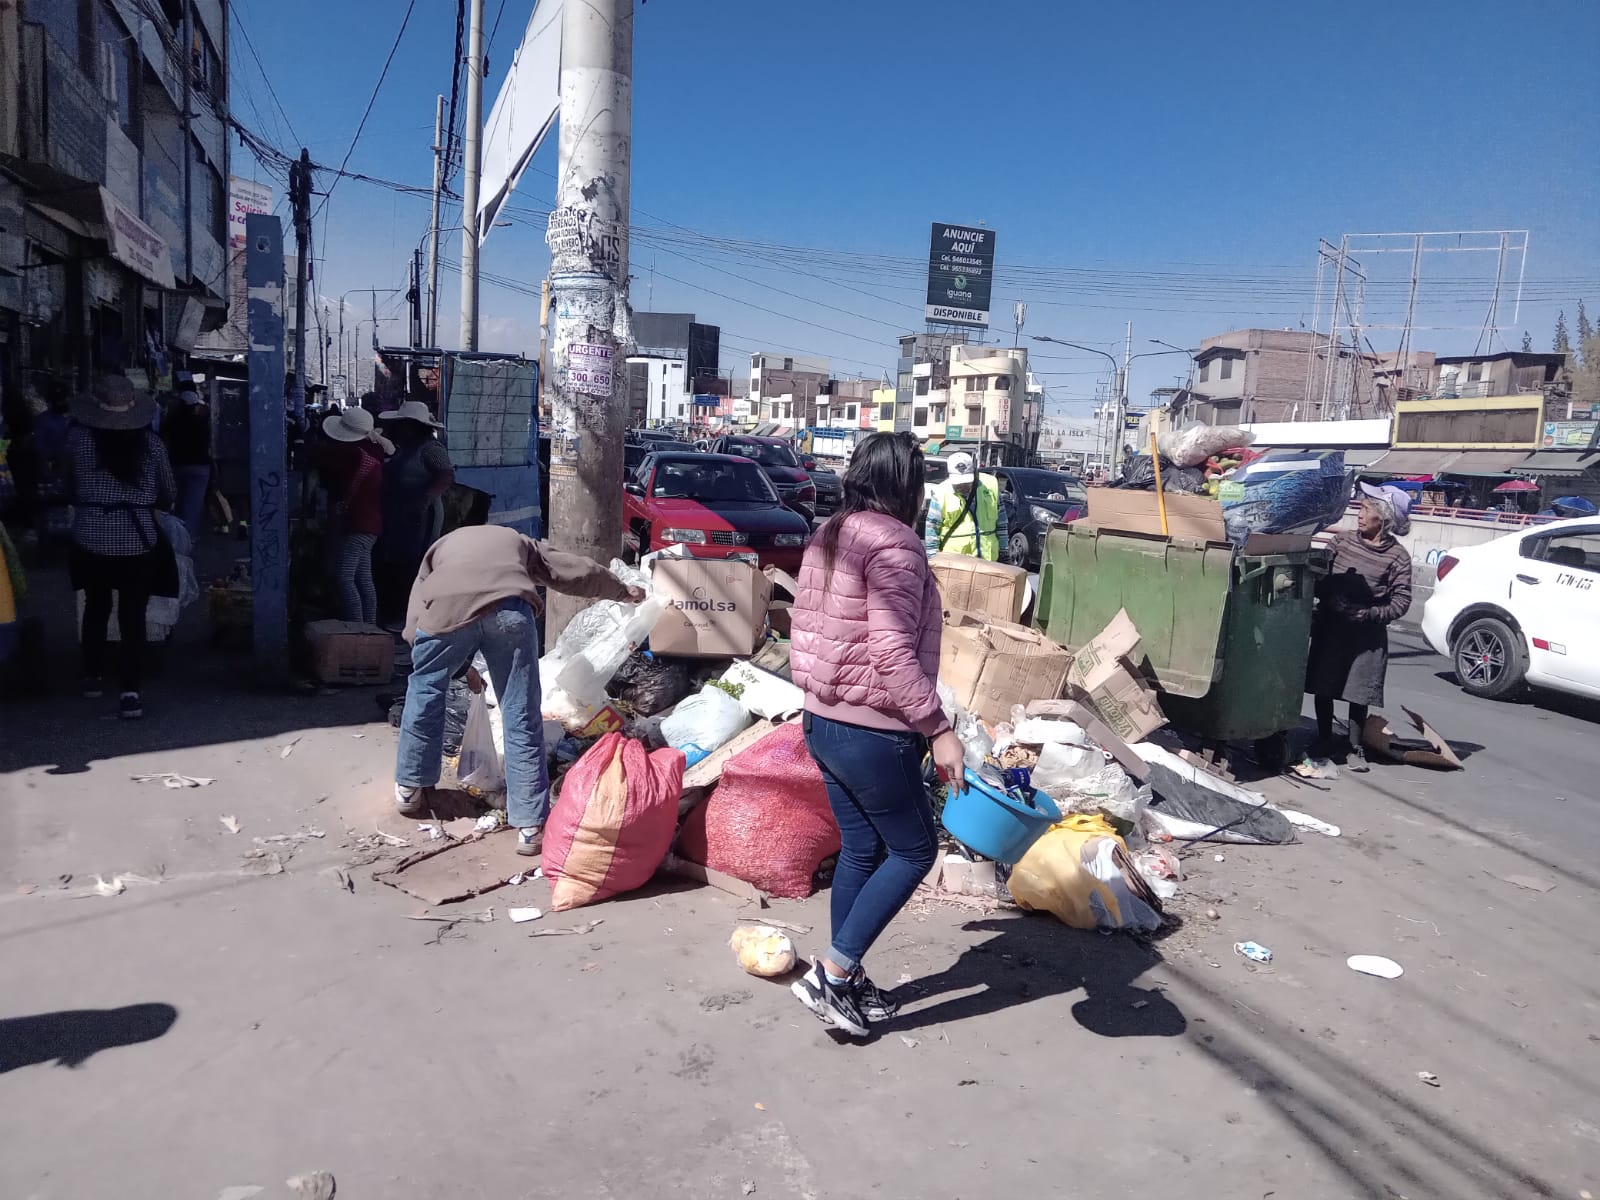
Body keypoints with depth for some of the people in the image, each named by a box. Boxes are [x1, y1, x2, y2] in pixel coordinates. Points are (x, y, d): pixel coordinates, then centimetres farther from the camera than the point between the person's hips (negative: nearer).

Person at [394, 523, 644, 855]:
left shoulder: (440, 548, 40)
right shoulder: (522, 543, 41)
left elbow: (414, 624, 31)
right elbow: (579, 571, 40)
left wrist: (461, 668, 40)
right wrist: (623, 591, 59)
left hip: (447, 608, 1)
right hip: (510, 609, 0)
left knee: (425, 693, 27)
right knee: (522, 718, 8)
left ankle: (409, 789, 40)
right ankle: (531, 827, 9)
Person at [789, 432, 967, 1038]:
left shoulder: (828, 538, 11)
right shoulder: (893, 542, -17)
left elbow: (806, 630, 16)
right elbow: (893, 653, -24)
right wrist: (938, 728, -20)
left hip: (823, 720, 9)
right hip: (872, 731, -9)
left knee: (860, 848, 18)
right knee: (914, 850, 6)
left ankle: (847, 978, 26)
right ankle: (830, 972, 4)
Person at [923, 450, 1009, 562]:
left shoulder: (991, 485, 0)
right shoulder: (941, 493, -9)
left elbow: (1001, 520, 10)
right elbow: (931, 527, -5)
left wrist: (1003, 549, 11)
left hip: (988, 558, 3)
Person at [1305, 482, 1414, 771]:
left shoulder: (1397, 556, -10)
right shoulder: (1343, 540, -1)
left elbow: (1400, 603, -10)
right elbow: (1321, 578, 6)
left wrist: (1366, 614, -19)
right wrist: (1325, 601, -8)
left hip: (1367, 635, -3)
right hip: (1329, 627, 3)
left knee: (1358, 693, 3)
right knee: (1322, 686, 8)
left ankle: (1354, 748, 20)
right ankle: (1324, 740, 26)